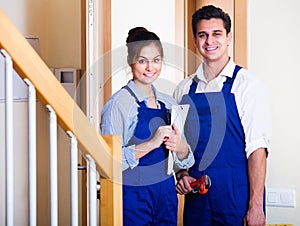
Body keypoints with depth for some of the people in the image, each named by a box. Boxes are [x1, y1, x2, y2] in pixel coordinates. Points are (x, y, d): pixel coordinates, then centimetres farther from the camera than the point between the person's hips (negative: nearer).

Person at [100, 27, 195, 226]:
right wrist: (151, 144, -25)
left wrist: (180, 147, -9)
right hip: (133, 195, -5)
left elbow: (185, 161, 12)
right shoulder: (119, 103, -10)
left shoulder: (169, 103, 8)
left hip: (166, 193, 6)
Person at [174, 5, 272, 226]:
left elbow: (257, 148, -11)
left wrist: (256, 207, -16)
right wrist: (182, 175, -2)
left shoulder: (248, 85, -6)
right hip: (196, 194, 4)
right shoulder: (184, 89, 8)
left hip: (237, 193, -4)